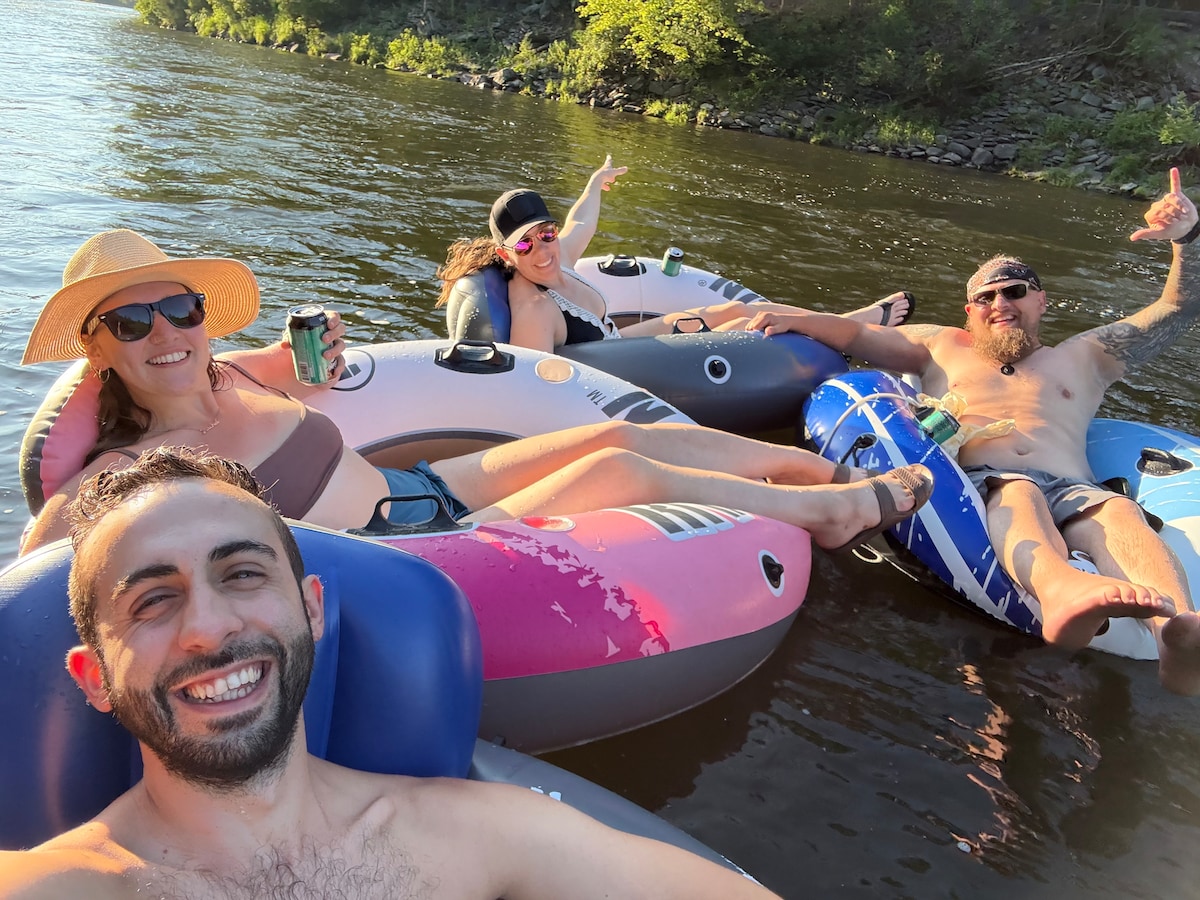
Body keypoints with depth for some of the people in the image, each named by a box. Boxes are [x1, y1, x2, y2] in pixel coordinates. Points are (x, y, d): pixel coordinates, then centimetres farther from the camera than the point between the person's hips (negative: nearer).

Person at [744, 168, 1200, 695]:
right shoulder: (941, 347, 33)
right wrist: (793, 321, 10)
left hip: (1073, 490, 2)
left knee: (1120, 513, -34)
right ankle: (1061, 590, -71)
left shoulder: (1082, 359, 34)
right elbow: (856, 335, 27)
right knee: (1018, 494, -38)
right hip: (977, 486, -1)